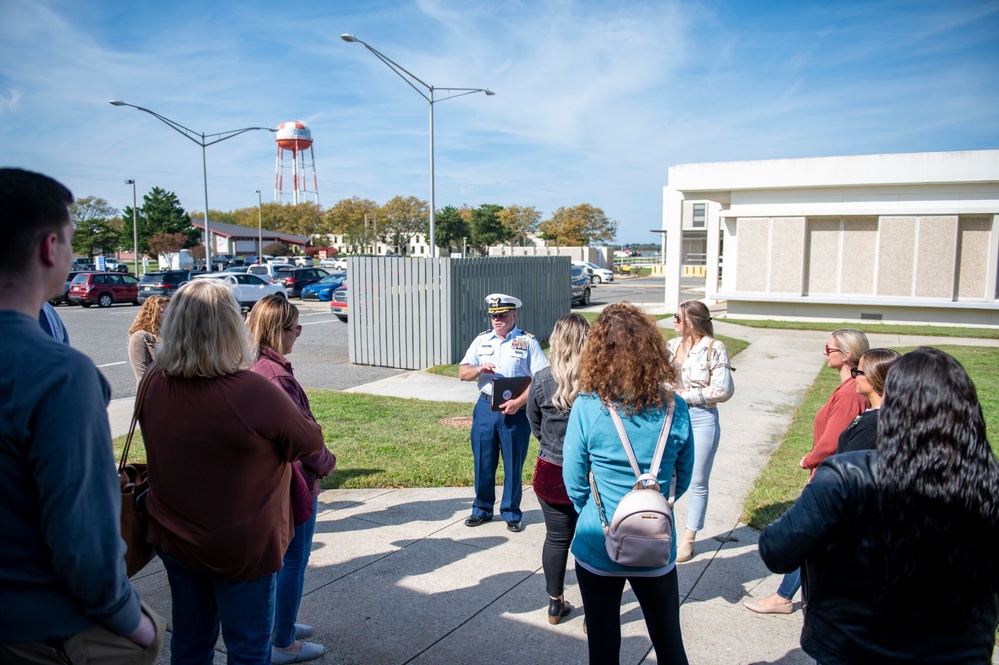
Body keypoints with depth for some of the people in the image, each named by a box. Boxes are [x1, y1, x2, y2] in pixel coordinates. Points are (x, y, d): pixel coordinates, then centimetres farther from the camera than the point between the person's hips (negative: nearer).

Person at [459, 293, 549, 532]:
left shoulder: (528, 342, -2)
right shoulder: (481, 340, 10)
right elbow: (462, 373, 8)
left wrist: (518, 402, -19)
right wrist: (479, 369, -14)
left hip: (516, 411, -3)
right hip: (486, 407, 3)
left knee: (514, 464, 5)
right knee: (483, 461, 10)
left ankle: (511, 513, 21)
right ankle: (482, 509, 27)